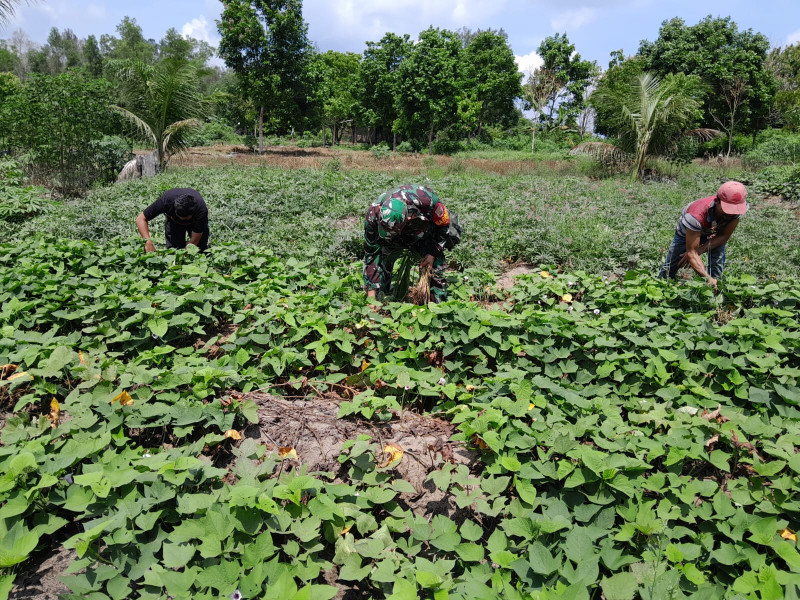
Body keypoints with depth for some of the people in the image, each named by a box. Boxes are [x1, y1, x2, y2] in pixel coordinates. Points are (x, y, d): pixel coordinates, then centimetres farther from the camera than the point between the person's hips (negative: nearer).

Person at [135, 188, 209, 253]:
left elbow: (194, 241, -33)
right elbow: (141, 219, -31)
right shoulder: (166, 201, -41)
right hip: (173, 221, 1)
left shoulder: (201, 210, -43)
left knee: (201, 251, -10)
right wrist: (148, 242, -47)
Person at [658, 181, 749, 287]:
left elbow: (724, 236, -19)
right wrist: (707, 277, -55)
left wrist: (699, 251, -30)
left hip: (714, 232, 3)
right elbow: (691, 252, -43)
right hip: (687, 232, -3)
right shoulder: (696, 215, -46)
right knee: (670, 268, 3)